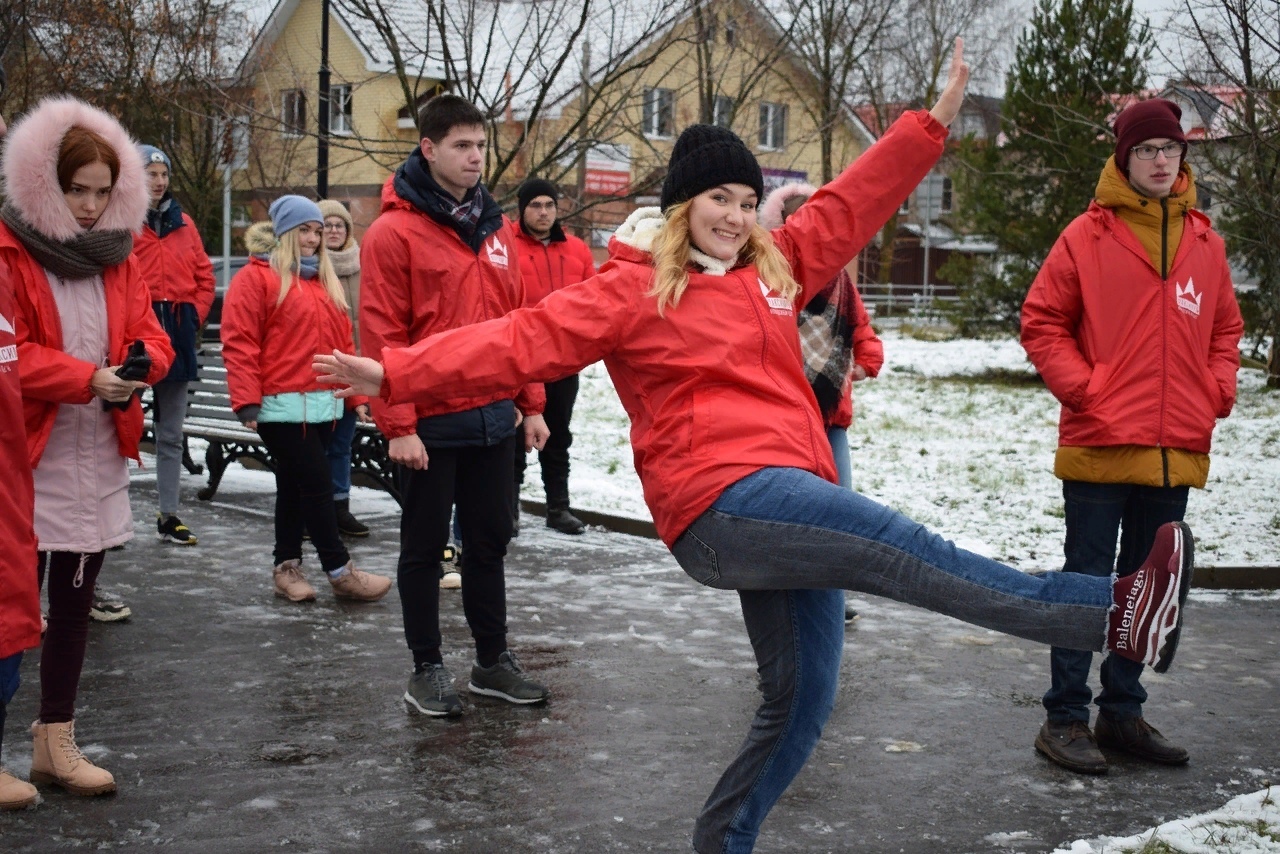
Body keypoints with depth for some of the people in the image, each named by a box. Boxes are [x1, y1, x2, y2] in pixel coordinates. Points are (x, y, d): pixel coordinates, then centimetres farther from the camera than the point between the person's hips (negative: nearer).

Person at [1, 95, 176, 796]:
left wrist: (142, 362, -17)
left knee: (74, 601, 11)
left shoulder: (118, 253, 10)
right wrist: (87, 378, -26)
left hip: (99, 459, 6)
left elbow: (150, 334, 6)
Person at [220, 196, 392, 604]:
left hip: (324, 404, 7)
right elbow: (239, 343, -11)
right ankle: (340, 572, 1)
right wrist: (247, 400, -16)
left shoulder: (324, 280, 17)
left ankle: (286, 567, 22)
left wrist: (356, 394, 14)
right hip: (282, 405, -7)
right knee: (317, 485, -6)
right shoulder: (256, 277, -5)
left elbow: (343, 341, 18)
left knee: (295, 487, 14)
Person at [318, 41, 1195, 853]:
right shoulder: (630, 290, 1)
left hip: (793, 504, 8)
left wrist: (935, 119, 22)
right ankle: (1113, 612, -23)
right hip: (723, 501, -8)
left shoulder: (774, 267, 18)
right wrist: (397, 373, -13)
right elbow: (524, 340, -5)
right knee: (906, 550, -22)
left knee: (801, 701, 10)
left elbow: (853, 202, 24)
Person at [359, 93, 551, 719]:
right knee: (425, 546, 7)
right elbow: (382, 336, -13)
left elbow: (518, 321, 13)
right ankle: (426, 668, 19)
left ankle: (493, 660, 26)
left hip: (494, 417, 6)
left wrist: (532, 403, 10)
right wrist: (398, 425, -16)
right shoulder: (394, 232, -9)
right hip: (431, 423, -6)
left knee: (489, 543, 14)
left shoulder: (495, 228, 10)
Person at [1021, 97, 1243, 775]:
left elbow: (1225, 329, 18)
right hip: (1101, 443, -5)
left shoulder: (1204, 242, 9)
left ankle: (1123, 712, 26)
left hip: (1177, 452, 5)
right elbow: (1041, 323, -2)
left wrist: (1218, 390, 2)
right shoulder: (1088, 236, -4)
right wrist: (1082, 388, -12)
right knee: (1088, 581, 0)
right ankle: (1064, 718, 9)